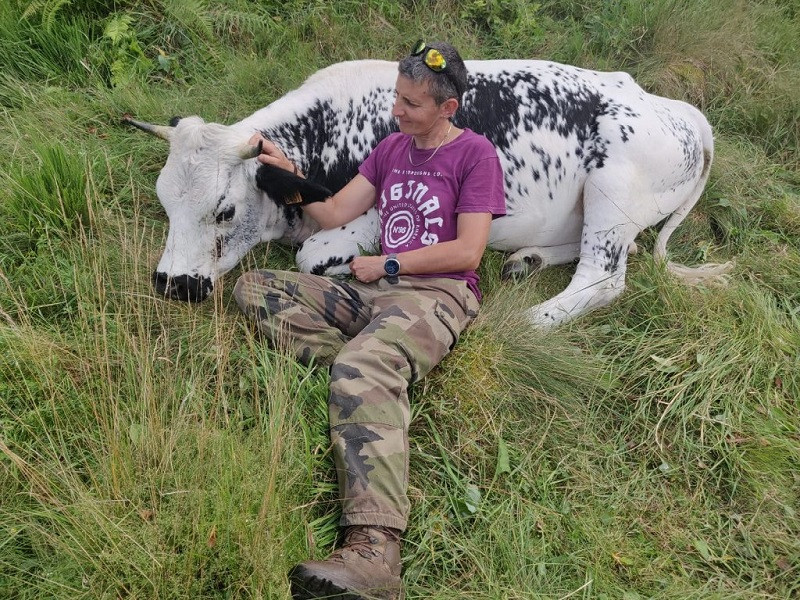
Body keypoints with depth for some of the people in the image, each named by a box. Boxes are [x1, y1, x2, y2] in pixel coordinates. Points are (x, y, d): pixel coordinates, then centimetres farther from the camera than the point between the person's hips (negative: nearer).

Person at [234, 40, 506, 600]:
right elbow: (335, 213, 18)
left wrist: (386, 264, -5)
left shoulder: (476, 154, 0)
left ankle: (374, 552, -53)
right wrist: (290, 174, 4)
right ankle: (374, 367, -23)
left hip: (437, 295, -8)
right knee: (253, 288, -5)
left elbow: (467, 252, -7)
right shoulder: (392, 148, 20)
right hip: (373, 289, 8)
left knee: (362, 369, -39)